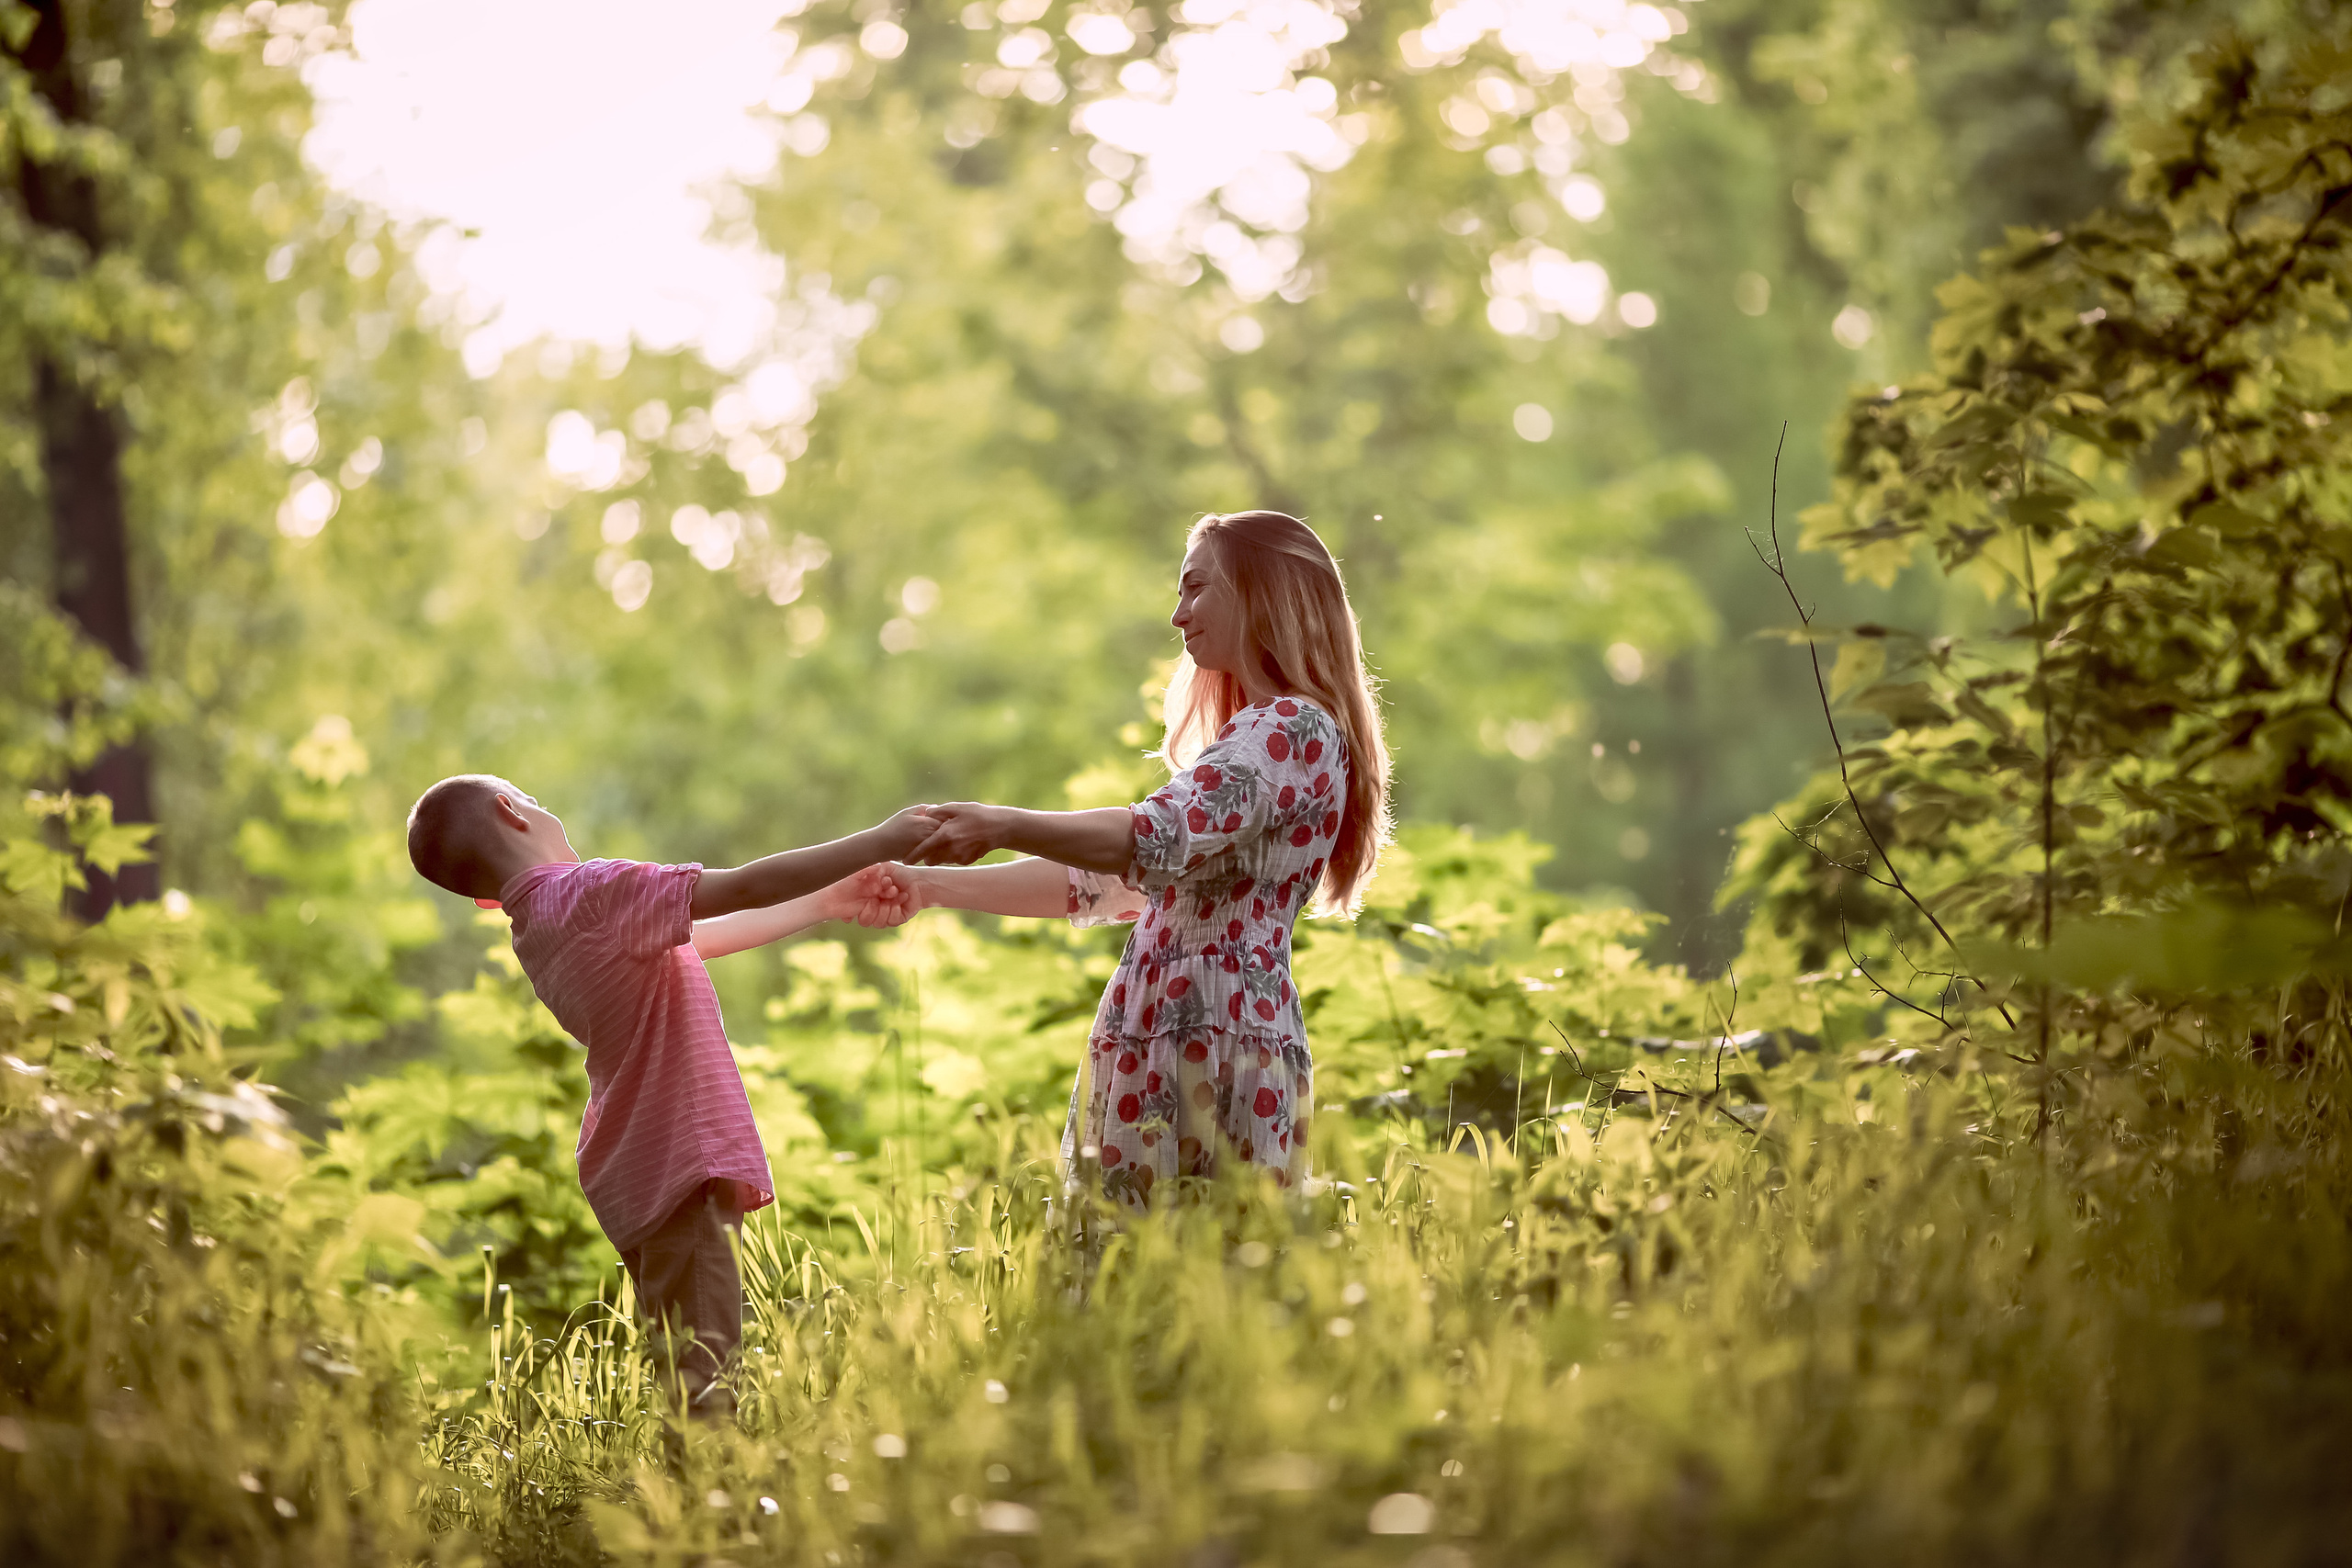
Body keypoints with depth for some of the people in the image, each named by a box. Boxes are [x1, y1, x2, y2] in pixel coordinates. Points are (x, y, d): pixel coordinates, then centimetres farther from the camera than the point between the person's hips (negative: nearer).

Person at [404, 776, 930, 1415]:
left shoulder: (534, 928, 16)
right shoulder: (594, 891, -13)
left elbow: (707, 937, 22)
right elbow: (745, 889, -18)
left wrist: (827, 902, 22)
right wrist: (880, 840, -11)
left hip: (630, 1179, 10)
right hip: (681, 1167, -10)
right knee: (702, 1386, -14)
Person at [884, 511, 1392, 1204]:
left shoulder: (1296, 731, -5)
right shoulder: (1253, 738, 28)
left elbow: (1162, 839, -22)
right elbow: (1108, 876, 28)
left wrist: (1004, 826, -25)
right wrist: (934, 887, 22)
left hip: (1216, 1053, -10)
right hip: (1154, 1054, 10)